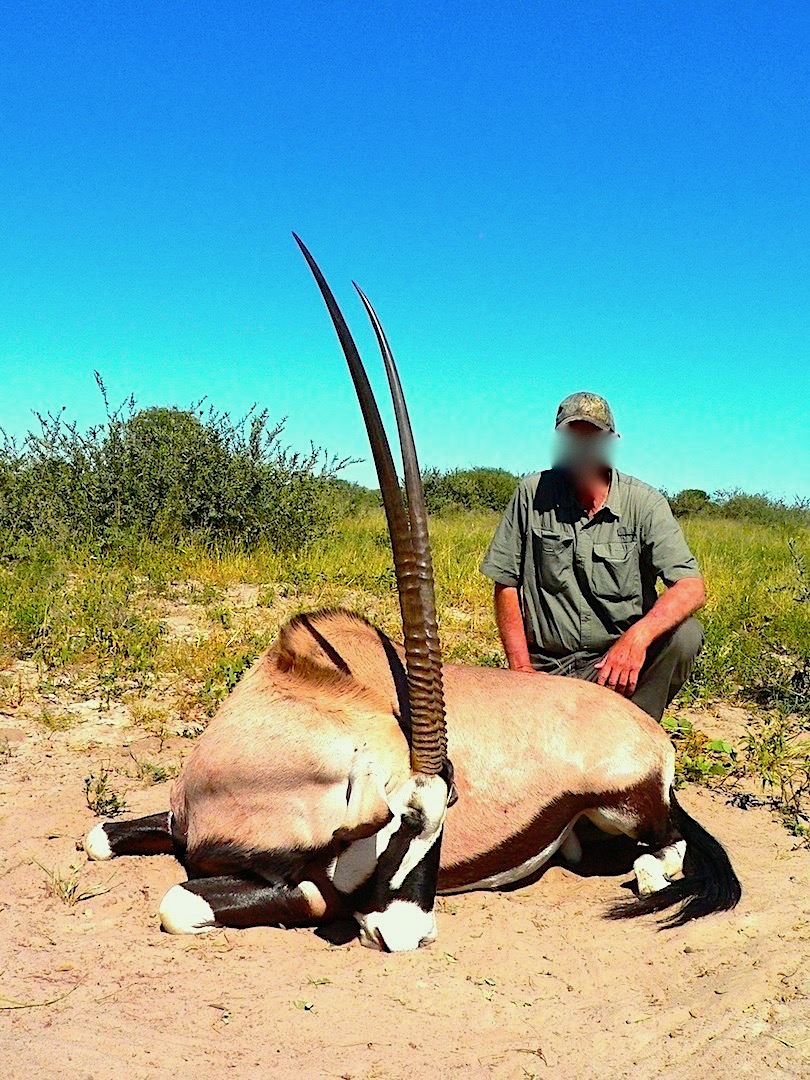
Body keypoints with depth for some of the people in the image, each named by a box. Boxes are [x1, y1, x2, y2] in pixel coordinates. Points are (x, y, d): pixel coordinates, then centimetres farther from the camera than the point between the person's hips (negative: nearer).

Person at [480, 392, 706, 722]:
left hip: (619, 657, 1)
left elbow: (691, 588, -16)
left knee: (685, 633, -27)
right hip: (548, 667, -1)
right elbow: (506, 583, 1)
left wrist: (638, 636, -35)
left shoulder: (644, 503, -6)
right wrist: (521, 668, -7)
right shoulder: (532, 494, -3)